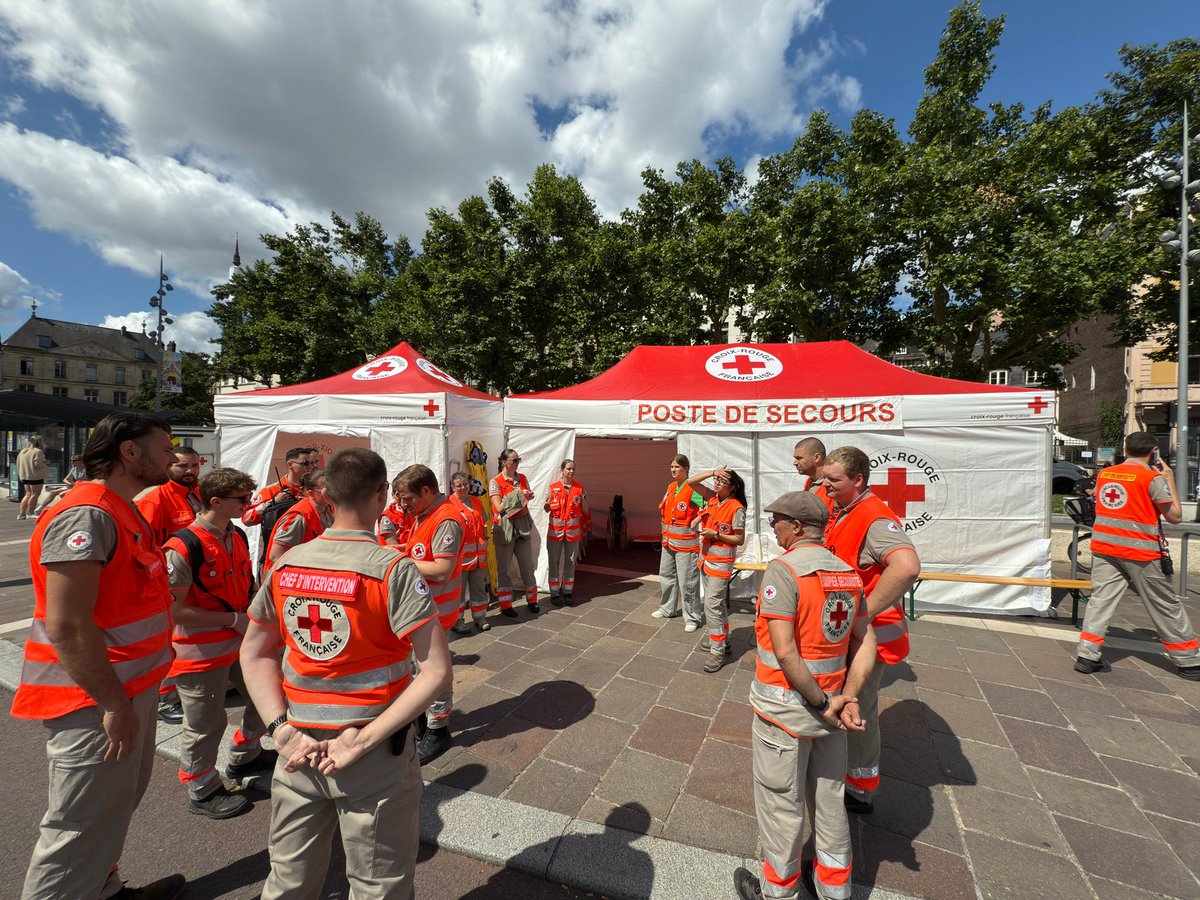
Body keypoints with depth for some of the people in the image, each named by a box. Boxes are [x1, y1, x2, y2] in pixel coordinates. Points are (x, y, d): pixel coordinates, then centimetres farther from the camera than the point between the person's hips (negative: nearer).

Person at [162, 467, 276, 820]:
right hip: (201, 653, -8)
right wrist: (233, 619, -20)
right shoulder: (183, 546, -22)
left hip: (240, 642, 8)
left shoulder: (238, 536, 4)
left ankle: (243, 758, 43)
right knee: (206, 725, 9)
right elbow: (174, 609, -22)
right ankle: (202, 792, 33)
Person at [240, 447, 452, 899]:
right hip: (375, 759, -4)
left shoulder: (287, 564, -3)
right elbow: (437, 672, -23)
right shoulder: (393, 569, -19)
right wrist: (365, 739, -17)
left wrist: (281, 730, -1)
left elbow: (253, 654, 5)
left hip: (299, 750, 5)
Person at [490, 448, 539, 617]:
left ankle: (532, 600, 23)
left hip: (522, 526, 5)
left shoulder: (522, 478, 7)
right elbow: (499, 508, -15)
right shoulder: (495, 482, -8)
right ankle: (505, 605, 15)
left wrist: (528, 496, -6)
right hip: (504, 528, -4)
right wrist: (519, 496, -18)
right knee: (504, 568, 4)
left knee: (527, 565, 10)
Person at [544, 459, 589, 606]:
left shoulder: (580, 488, 3)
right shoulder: (552, 488, 0)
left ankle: (567, 593, 18)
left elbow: (585, 510, 5)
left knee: (570, 562, 7)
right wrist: (548, 502, -17)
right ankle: (554, 593, 12)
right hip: (555, 529, -1)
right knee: (554, 562, 2)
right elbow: (546, 509, 5)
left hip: (573, 530, 1)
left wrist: (582, 500, -14)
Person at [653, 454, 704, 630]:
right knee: (666, 576, 20)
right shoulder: (671, 487, 10)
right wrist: (665, 533, 9)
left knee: (687, 581, -2)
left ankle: (692, 618, 11)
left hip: (685, 542, -8)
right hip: (668, 540, 8)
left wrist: (695, 522, -22)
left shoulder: (692, 488, -15)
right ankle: (668, 609, 37)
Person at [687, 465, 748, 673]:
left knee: (712, 605, -9)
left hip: (721, 563, -7)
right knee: (717, 602, 18)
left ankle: (718, 651, 1)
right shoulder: (712, 500, 2)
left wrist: (716, 535, -21)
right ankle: (722, 639, 32)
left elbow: (740, 540, -12)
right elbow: (691, 482, 4)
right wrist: (712, 472, -6)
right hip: (705, 559, 7)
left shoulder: (736, 508, -16)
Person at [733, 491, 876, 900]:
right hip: (830, 704, 7)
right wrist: (847, 698, -5)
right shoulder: (847, 572, 1)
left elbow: (784, 652, -25)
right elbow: (865, 642, 0)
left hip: (785, 708, -6)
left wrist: (819, 703, -14)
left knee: (781, 804, 13)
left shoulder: (783, 568, -21)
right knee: (829, 797, 23)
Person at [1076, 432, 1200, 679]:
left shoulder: (1104, 474, 6)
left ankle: (1087, 655, -3)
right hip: (1139, 551, -3)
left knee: (1100, 599, 3)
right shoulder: (1154, 478, -8)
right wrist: (1169, 480, 5)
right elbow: (1175, 516, -2)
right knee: (1166, 606, 11)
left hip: (1103, 546, 3)